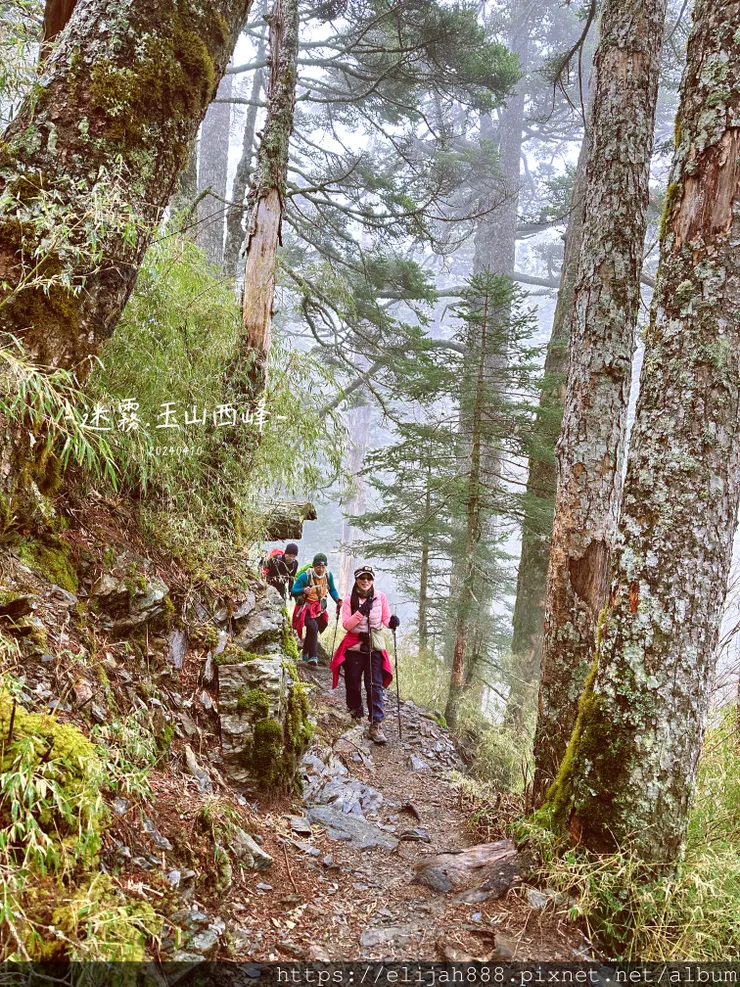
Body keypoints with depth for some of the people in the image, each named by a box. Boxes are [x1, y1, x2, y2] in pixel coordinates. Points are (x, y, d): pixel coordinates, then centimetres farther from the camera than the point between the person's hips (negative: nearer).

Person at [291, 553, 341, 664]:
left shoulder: (328, 575, -6)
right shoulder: (305, 576, -20)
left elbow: (332, 589, 10)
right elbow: (293, 591, -17)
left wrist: (337, 600, -7)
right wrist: (303, 590, -37)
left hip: (319, 609, 5)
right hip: (306, 608, -5)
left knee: (312, 631, 13)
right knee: (313, 627, -25)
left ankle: (306, 654, 33)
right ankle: (313, 656, -21)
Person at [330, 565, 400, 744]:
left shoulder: (380, 597, 0)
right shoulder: (349, 600, -2)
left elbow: (385, 619, 2)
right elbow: (346, 625, -10)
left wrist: (391, 622, -21)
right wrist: (361, 612, -23)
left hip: (374, 646, 0)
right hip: (354, 646, 0)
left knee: (375, 685, -7)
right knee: (353, 684, 9)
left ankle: (376, 724, -6)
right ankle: (355, 714, 31)